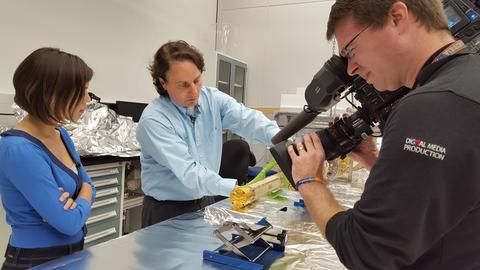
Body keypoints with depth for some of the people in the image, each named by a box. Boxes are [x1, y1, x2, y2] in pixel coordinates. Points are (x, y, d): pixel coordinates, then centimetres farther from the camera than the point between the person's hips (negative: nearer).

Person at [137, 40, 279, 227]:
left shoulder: (213, 99, -3)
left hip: (206, 202, 4)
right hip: (167, 211, -4)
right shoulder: (153, 120, -20)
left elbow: (247, 120, -18)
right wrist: (234, 189, -37)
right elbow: (188, 171, -27)